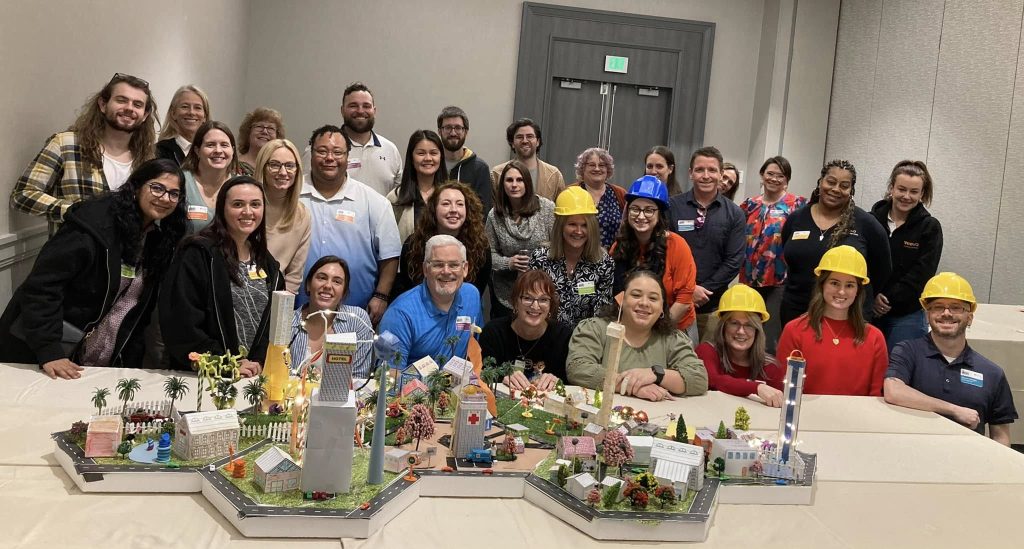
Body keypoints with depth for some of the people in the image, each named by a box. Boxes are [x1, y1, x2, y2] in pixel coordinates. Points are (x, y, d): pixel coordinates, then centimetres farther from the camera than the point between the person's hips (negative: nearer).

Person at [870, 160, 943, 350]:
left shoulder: (930, 228, -1)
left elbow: (920, 276, -6)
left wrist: (888, 300, -10)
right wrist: (873, 296, -12)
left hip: (907, 315, -2)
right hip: (869, 311, 2)